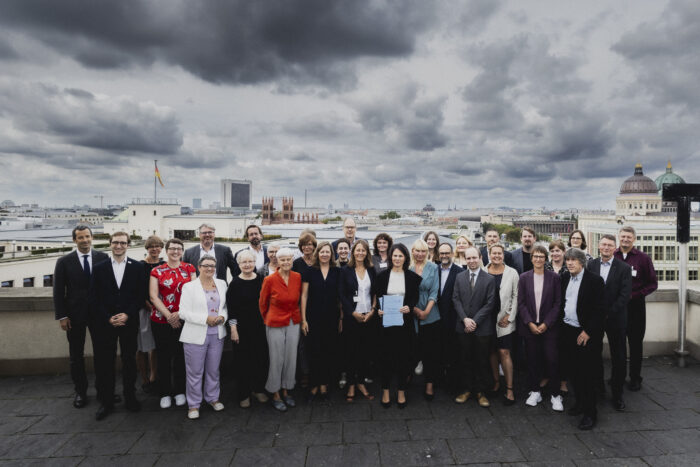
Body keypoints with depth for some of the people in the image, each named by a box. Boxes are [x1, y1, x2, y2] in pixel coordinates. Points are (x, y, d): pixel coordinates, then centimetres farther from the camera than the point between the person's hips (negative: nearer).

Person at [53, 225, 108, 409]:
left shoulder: (103, 258, -3)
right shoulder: (64, 261, -3)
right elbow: (58, 291, -1)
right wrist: (61, 316, -5)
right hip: (74, 315, 0)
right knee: (76, 355, 12)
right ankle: (80, 391, 26)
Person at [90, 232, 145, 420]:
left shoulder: (137, 267, 2)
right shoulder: (99, 267, 4)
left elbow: (140, 295, 0)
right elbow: (95, 297, 2)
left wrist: (127, 315, -11)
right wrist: (108, 318, -8)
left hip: (129, 321, 0)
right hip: (105, 323, 1)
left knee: (129, 360, 8)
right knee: (105, 362, 5)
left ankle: (130, 398, 22)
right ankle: (106, 402, 18)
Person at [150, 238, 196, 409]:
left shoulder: (189, 268, 4)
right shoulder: (157, 271, 3)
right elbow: (153, 296, -4)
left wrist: (180, 313, -12)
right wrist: (169, 315, -12)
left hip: (183, 320, 0)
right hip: (161, 320, 0)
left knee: (181, 356, 7)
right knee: (164, 357, 7)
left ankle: (180, 391, 23)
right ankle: (165, 393, 22)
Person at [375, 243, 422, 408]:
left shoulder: (412, 276, 3)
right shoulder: (383, 275, 2)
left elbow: (415, 298, 4)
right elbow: (377, 297, 4)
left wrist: (409, 307, -15)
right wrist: (378, 309, -13)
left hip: (404, 322, 0)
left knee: (403, 356, 7)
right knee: (386, 356, 5)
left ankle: (401, 392, 22)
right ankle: (385, 391, 19)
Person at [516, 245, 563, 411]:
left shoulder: (554, 277, -1)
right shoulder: (524, 277, 2)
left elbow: (558, 303, -2)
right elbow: (521, 303, 1)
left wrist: (546, 323, -9)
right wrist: (530, 323, -8)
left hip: (549, 327, -1)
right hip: (529, 326, 1)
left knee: (552, 359, 0)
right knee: (532, 359, 8)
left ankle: (555, 395, 15)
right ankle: (535, 391, 23)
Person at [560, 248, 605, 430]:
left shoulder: (594, 280, -11)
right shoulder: (565, 279, 8)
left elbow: (599, 310, -13)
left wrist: (587, 332, -15)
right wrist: (562, 321, 8)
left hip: (586, 334, -6)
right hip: (568, 331, 6)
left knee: (587, 373, 0)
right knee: (574, 370, 13)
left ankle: (590, 413, 12)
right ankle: (580, 402, 30)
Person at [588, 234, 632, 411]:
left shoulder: (624, 268, -4)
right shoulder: (591, 265, 2)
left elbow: (625, 295, -10)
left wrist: (608, 314, -15)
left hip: (615, 318, -2)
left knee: (619, 357, 5)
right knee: (594, 353, 11)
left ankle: (617, 394, 19)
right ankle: (598, 385, 28)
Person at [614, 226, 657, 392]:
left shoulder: (643, 258, -2)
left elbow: (652, 283, 0)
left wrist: (634, 295, -11)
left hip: (635, 306, -1)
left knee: (635, 342, 7)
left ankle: (635, 378, 21)